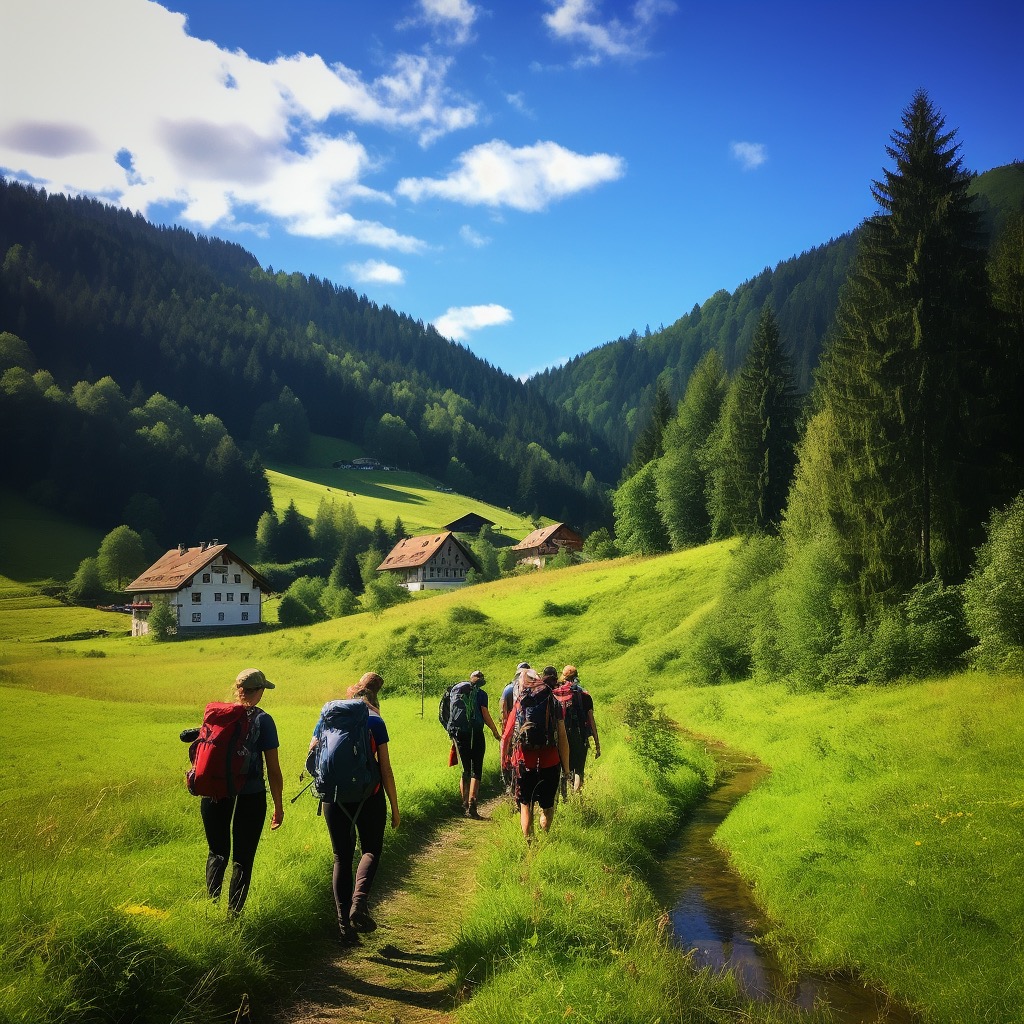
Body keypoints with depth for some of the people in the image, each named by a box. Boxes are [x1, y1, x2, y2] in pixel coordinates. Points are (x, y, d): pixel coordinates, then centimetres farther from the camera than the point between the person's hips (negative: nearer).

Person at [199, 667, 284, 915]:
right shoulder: (262, 720, -7)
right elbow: (273, 768, -6)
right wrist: (278, 806, 2)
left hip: (215, 795, 3)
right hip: (250, 797, -3)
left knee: (218, 852, 18)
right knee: (242, 858, 9)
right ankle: (233, 913, 9)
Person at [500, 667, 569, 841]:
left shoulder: (518, 706, 0)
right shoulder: (553, 703, 0)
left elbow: (506, 737, -1)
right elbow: (563, 739, -2)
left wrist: (504, 759, 15)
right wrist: (566, 767, 4)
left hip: (523, 763, 0)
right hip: (550, 763, 0)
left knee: (525, 805, 13)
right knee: (547, 806, 16)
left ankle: (528, 841, 8)